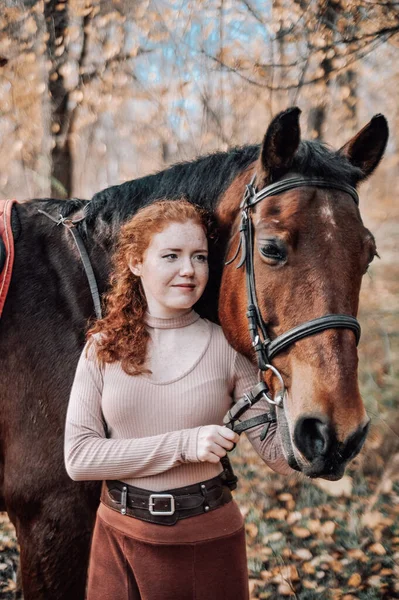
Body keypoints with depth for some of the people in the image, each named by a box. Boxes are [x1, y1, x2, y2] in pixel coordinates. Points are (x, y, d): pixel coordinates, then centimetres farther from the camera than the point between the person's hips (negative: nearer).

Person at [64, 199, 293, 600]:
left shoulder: (228, 347, -5)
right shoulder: (103, 348, -3)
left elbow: (279, 454, -8)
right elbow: (78, 457, -10)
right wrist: (183, 444, -19)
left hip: (208, 537, 0)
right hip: (120, 536, 1)